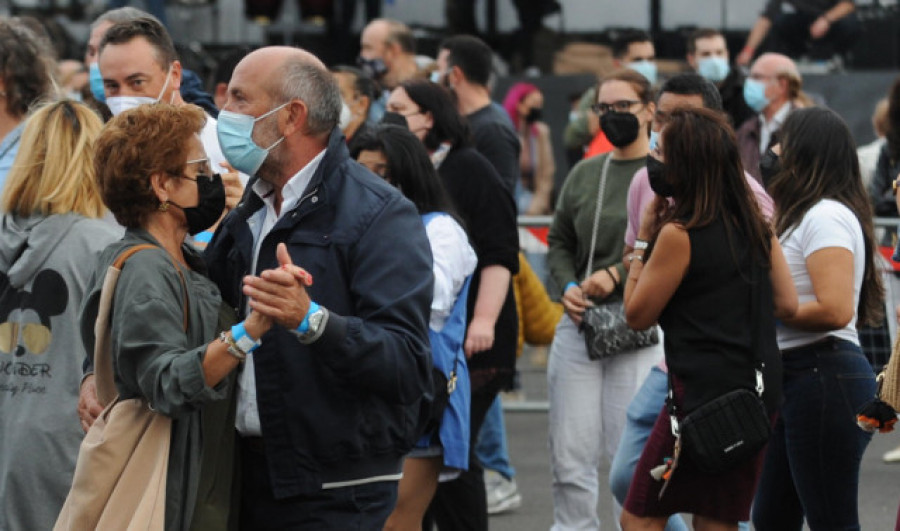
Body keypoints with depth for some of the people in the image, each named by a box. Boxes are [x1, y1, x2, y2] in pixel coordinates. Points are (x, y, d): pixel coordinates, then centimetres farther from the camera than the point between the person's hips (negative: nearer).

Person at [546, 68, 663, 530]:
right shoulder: (584, 174, 15)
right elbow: (559, 241, 21)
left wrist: (618, 275, -15)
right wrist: (568, 287, 2)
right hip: (579, 325, 5)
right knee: (570, 455, 5)